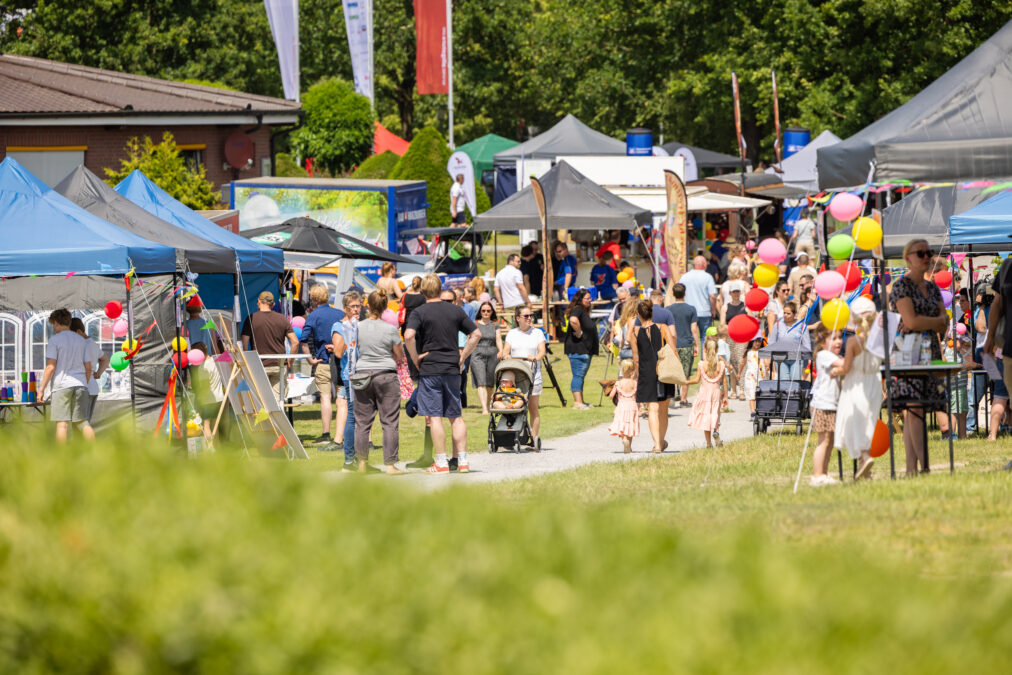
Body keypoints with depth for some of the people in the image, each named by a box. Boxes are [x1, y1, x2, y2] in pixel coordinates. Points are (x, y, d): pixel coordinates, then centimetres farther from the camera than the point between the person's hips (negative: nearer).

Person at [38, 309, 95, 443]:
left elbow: (51, 367, -10)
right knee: (83, 422, 6)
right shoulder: (81, 340, 13)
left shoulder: (54, 340, -3)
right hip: (80, 386, 5)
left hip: (62, 385, -5)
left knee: (62, 423, -6)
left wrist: (42, 388, -6)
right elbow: (88, 368, 13)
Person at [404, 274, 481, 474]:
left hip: (429, 369, -4)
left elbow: (409, 336, -22)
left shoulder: (419, 313, -6)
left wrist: (415, 358, -9)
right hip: (452, 369, 4)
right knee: (455, 416, 11)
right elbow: (476, 334, 10)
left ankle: (441, 462, -4)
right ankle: (462, 461, 8)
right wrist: (463, 356, 13)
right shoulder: (456, 311, 7)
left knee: (434, 417, -2)